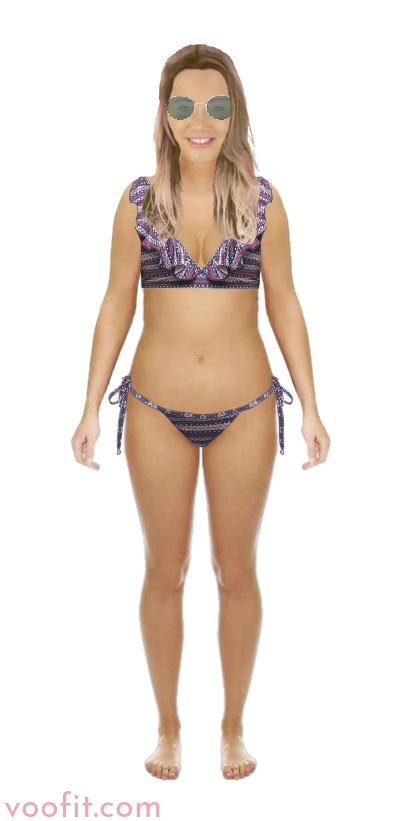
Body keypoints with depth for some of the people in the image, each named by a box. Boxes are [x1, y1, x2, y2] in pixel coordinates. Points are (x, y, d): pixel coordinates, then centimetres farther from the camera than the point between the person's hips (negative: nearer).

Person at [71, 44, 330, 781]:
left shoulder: (261, 201, -2)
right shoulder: (139, 201, -2)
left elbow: (284, 306, 2)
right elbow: (116, 307, 1)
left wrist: (310, 409, -2)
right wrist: (91, 409, -2)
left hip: (245, 411, 0)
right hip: (157, 412, 0)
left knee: (237, 573, 11)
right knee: (165, 573, 11)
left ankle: (233, 726, 30)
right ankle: (168, 726, 30)